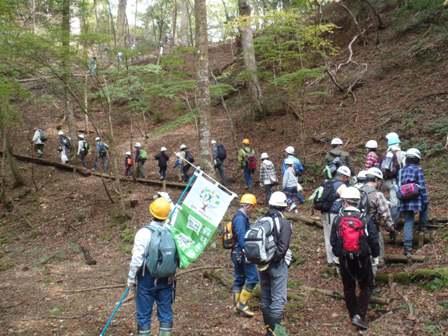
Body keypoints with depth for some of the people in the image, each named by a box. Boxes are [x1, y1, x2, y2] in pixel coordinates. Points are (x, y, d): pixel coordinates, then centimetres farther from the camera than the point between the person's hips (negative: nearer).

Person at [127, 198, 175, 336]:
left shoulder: (144, 233, -16)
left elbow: (137, 260, -15)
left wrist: (131, 278, -2)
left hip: (146, 279, -3)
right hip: (167, 279, 3)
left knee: (144, 314, 10)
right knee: (166, 313, 13)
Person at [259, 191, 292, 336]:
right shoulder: (284, 223, -13)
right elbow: (282, 247, -20)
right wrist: (273, 260, -11)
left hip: (263, 265, 6)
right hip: (277, 265, -6)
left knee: (265, 297, 15)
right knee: (278, 298, 0)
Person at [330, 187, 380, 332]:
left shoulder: (337, 220, -9)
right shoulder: (365, 219, -11)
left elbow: (333, 241, -2)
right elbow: (373, 240, -7)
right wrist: (375, 256, 9)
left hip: (345, 261, 1)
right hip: (363, 260, -1)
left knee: (349, 288, 17)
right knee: (366, 287, 13)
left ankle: (353, 316, 28)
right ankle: (359, 316, -1)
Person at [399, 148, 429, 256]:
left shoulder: (402, 171, 11)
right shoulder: (418, 170, -4)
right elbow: (422, 186, -7)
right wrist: (425, 200, 0)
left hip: (404, 202, 4)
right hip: (416, 201, -4)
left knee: (408, 223, 5)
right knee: (425, 207, 31)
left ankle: (407, 247, 0)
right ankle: (422, 227, 32)